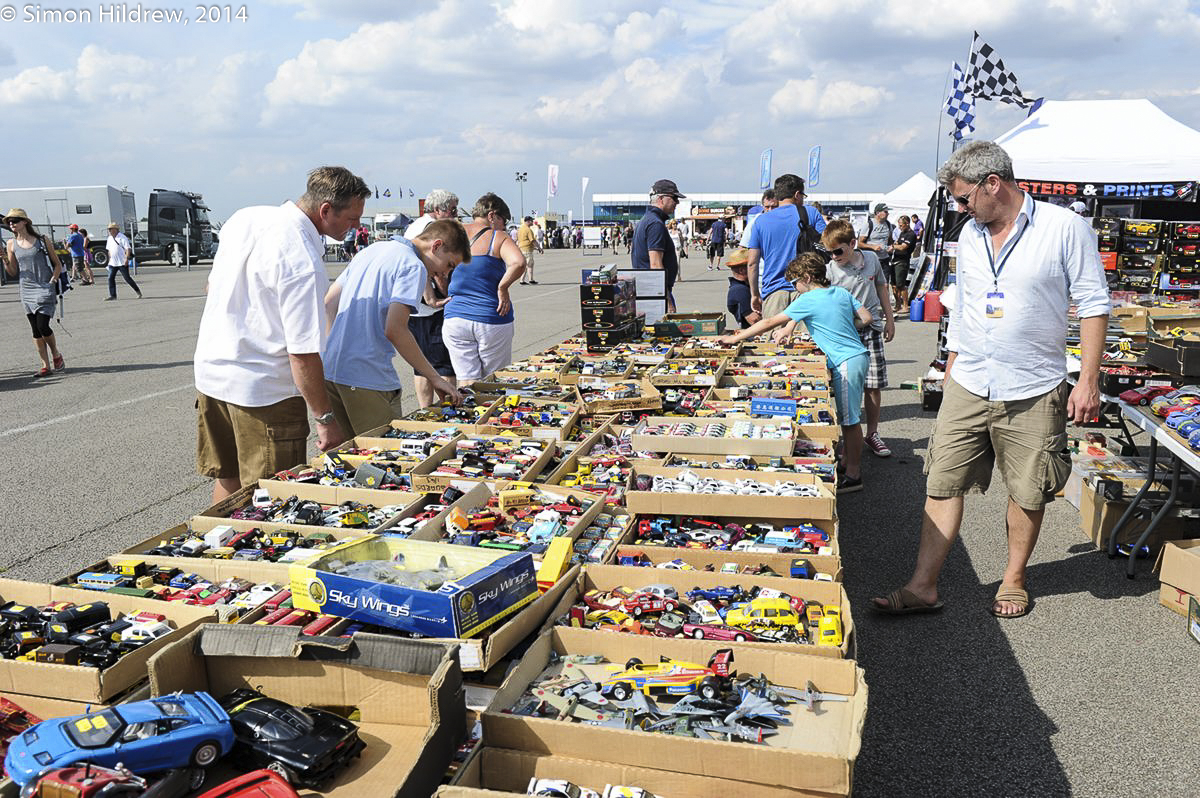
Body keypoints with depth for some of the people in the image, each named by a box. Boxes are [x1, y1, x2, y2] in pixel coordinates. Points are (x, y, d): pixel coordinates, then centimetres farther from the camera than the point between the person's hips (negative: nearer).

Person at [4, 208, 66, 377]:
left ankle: (56, 355, 14)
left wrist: (52, 282, -7)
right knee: (35, 330, 4)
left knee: (42, 326, -11)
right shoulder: (11, 244, 7)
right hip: (26, 291, 4)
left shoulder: (42, 241, -2)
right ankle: (45, 365, 9)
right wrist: (4, 259, -6)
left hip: (45, 289, -4)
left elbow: (58, 265, 5)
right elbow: (13, 272, 10)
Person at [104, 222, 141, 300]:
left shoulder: (122, 237, -10)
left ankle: (137, 291, 13)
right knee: (110, 278, -2)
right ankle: (112, 295, 2)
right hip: (112, 263, 7)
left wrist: (126, 259, -24)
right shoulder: (110, 238, 14)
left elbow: (128, 248, -15)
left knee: (127, 278, -4)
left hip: (122, 263, -7)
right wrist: (109, 259, 20)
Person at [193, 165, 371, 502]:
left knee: (228, 482, 22)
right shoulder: (304, 263, -25)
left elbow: (213, 285, 16)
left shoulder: (244, 218, 1)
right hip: (264, 392, -8)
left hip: (210, 374, 8)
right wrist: (325, 417, -17)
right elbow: (303, 353, -25)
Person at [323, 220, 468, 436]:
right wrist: (435, 378, -14)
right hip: (367, 379, -9)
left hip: (329, 369, 9)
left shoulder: (374, 249, 17)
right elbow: (394, 330, -20)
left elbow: (330, 301, 20)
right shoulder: (414, 267, -9)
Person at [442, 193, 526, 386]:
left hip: (455, 319, 3)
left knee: (466, 381, 5)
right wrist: (502, 288, -11)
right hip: (492, 321, -3)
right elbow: (518, 263, -25)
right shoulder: (499, 238, -6)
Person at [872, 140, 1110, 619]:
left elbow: (1093, 305, -6)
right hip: (967, 387, 4)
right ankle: (923, 586, 7)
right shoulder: (970, 234, 10)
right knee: (943, 485, 1)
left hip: (1033, 392, -4)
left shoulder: (1065, 228, -7)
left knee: (1027, 492, 9)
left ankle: (1014, 579, 29)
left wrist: (1089, 380, -10)